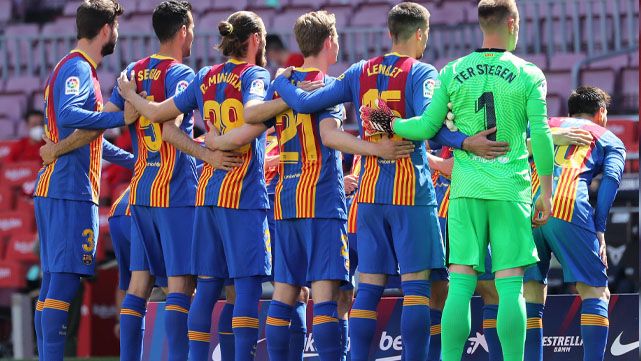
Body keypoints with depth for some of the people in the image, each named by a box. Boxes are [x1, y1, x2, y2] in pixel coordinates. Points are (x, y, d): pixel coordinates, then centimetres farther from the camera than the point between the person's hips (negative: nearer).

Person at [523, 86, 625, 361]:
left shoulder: (545, 125, 32)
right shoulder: (610, 141, 23)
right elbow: (611, 179, 5)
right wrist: (599, 231, 0)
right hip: (568, 206, -3)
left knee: (531, 295, 11)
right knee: (595, 292, 4)